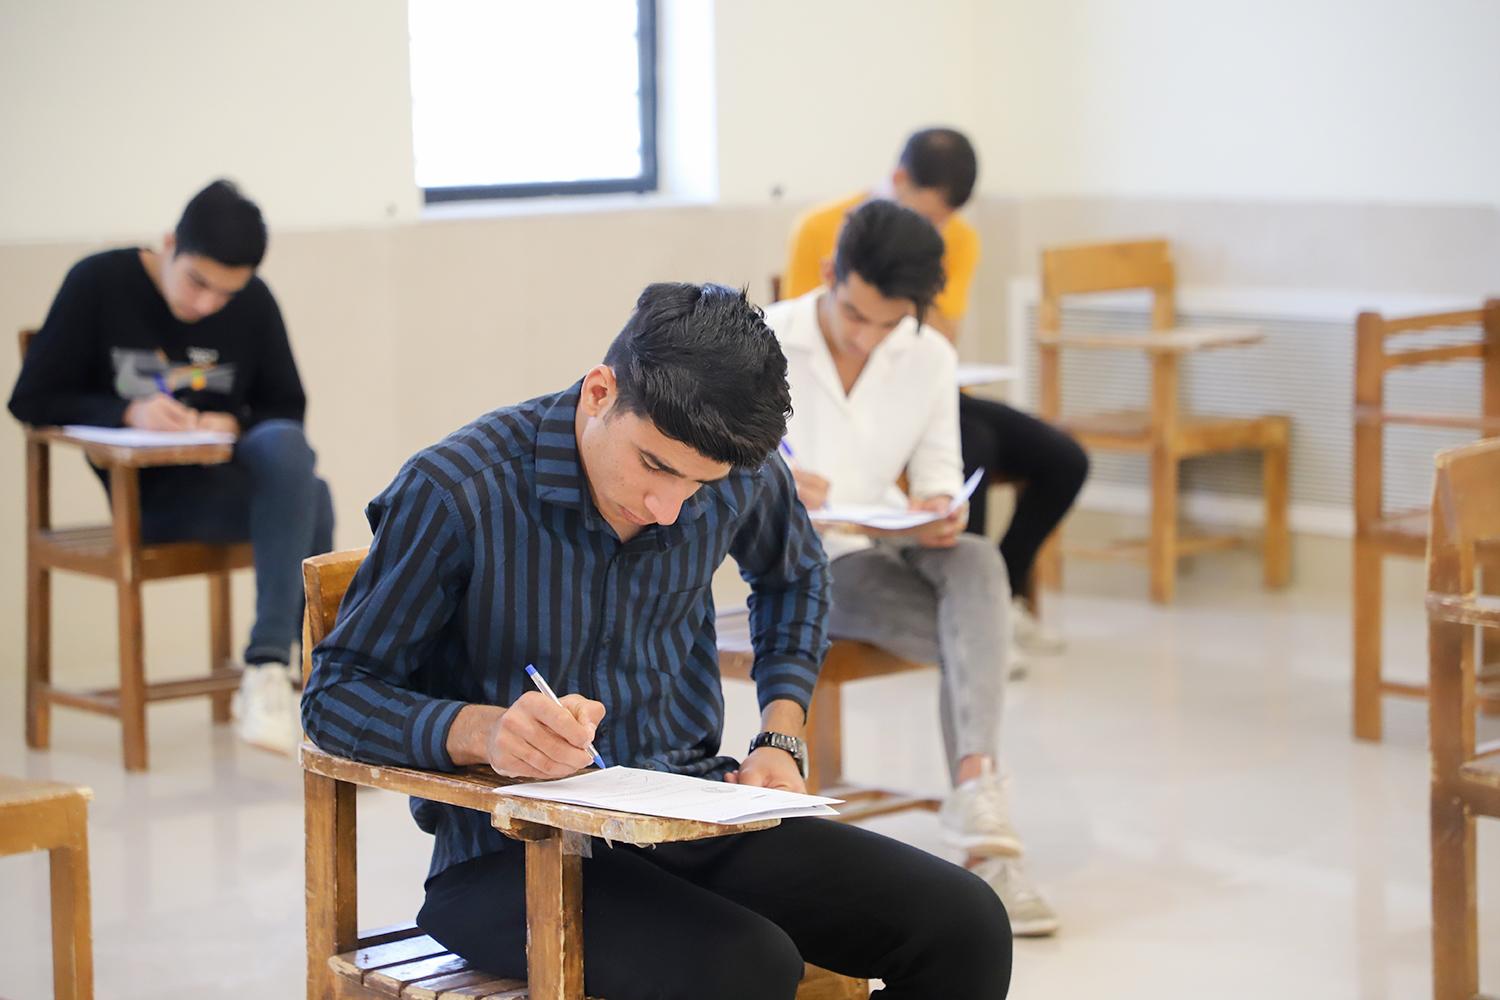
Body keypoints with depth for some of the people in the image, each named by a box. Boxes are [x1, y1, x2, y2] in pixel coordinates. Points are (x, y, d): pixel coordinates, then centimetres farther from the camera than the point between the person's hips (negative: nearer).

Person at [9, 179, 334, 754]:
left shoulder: (254, 303, 4)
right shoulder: (99, 284, -4)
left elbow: (288, 410, 12)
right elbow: (31, 400, -2)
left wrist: (234, 424, -11)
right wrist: (127, 412, -19)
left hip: (230, 475, 4)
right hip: (148, 492, -4)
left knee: (286, 447, -34)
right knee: (308, 498, -30)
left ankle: (268, 666, -31)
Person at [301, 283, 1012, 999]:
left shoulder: (739, 475, 0)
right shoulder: (452, 493, -16)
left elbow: (793, 577, 25)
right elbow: (334, 695, -9)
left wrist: (781, 740, 11)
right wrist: (484, 731, -28)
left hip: (696, 811, 6)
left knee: (964, 928, -16)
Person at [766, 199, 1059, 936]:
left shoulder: (931, 358, 2)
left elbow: (937, 465, 8)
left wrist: (938, 508, -18)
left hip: (892, 543, 4)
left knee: (978, 562, -34)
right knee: (972, 642, -27)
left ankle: (976, 790, -45)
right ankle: (985, 847, -22)